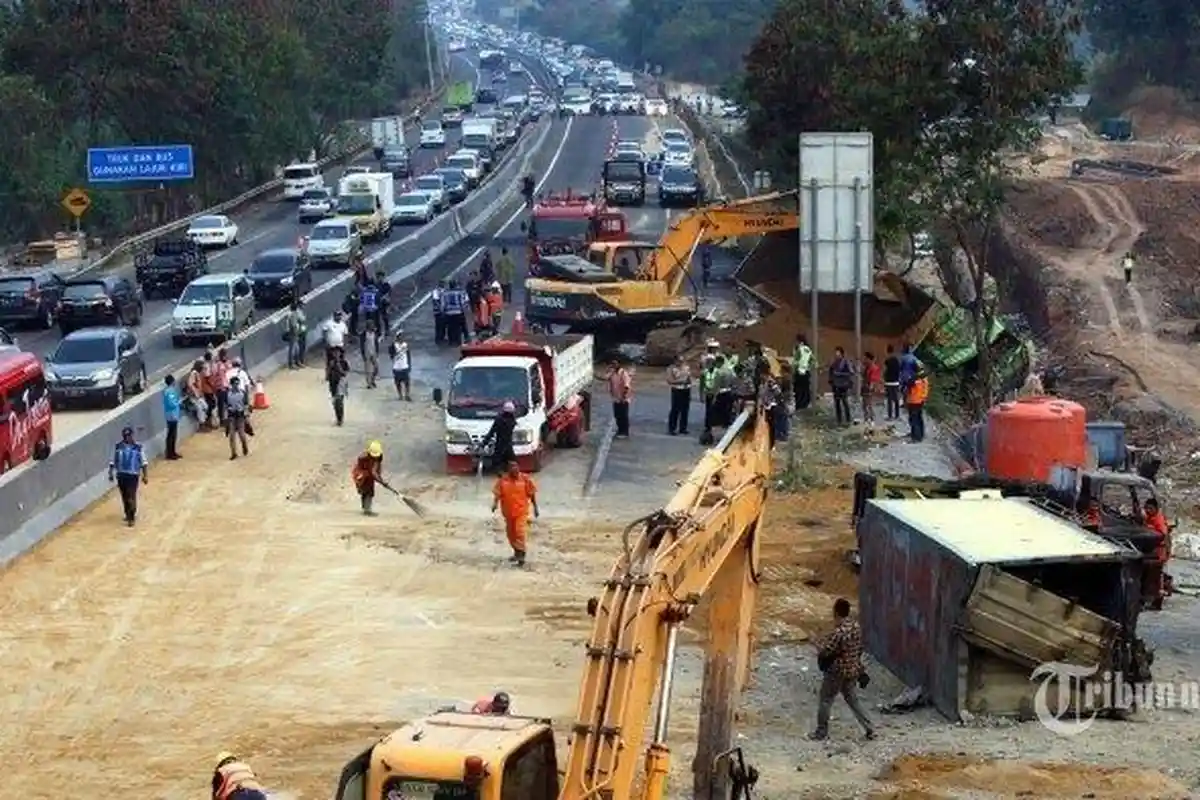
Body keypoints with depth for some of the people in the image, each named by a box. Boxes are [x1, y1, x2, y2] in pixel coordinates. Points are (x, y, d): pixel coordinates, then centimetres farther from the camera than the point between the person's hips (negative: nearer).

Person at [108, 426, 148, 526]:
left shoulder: (138, 447, -5)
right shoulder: (118, 446, 0)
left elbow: (143, 462, 1)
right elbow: (113, 461, 6)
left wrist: (145, 475, 0)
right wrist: (111, 473, 2)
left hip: (133, 475, -3)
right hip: (121, 475, 3)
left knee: (131, 496, -9)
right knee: (124, 496, 11)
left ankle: (131, 517, 0)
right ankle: (128, 514, 29)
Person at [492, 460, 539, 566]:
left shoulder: (525, 479, -6)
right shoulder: (502, 480, -3)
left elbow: (532, 494, 1)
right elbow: (497, 493, -6)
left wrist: (535, 508, 3)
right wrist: (495, 503, -25)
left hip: (521, 511, -3)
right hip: (508, 511, 3)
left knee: (520, 532, -15)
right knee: (510, 533, 14)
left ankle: (521, 555, -11)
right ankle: (516, 552, 33)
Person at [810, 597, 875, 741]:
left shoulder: (839, 632, -27)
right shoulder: (856, 627, -2)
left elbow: (824, 652, -23)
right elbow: (860, 649, 9)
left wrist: (822, 643, -1)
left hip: (836, 673, -7)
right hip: (853, 671, 7)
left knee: (825, 701, 9)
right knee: (853, 700, 19)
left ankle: (821, 733, 18)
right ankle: (870, 729, 17)